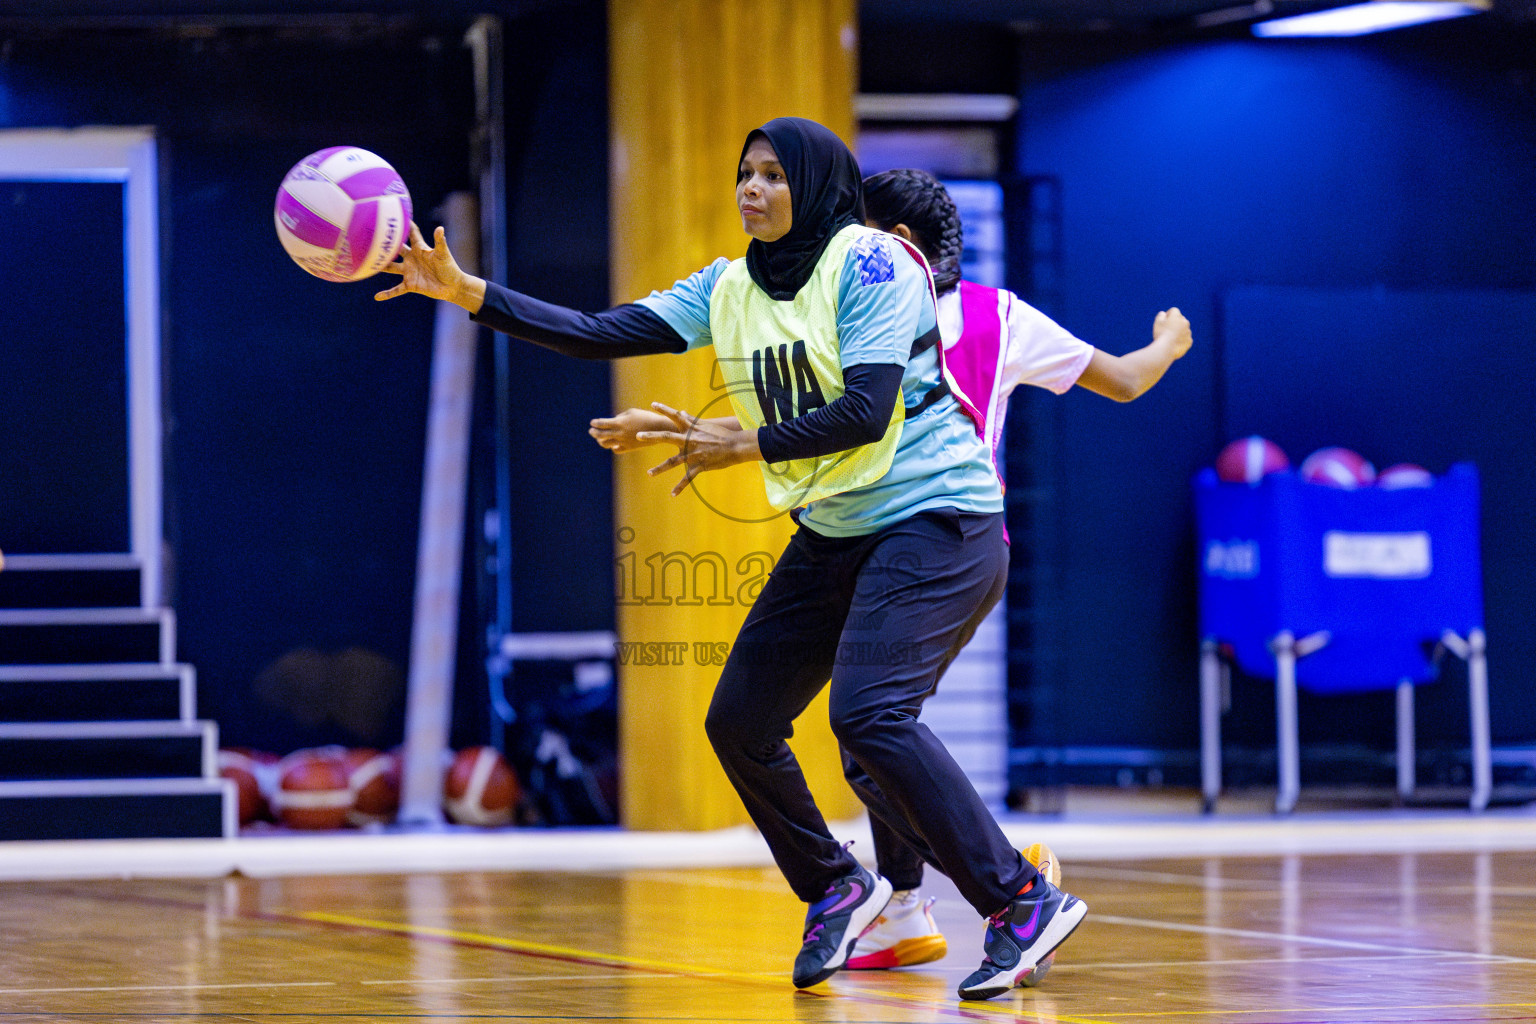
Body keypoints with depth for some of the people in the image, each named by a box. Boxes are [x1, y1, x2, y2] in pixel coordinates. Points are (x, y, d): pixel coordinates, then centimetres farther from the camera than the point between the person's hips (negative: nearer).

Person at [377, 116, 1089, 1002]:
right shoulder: (731, 288, 7)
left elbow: (866, 411, -22)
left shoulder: (870, 263, -14)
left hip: (937, 518, -8)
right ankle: (839, 890, 27)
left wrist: (739, 445, -17)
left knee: (869, 713, -26)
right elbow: (601, 334, 0)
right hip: (835, 533, 8)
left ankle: (1023, 903, -19)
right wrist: (465, 291, -8)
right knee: (739, 723, 6)